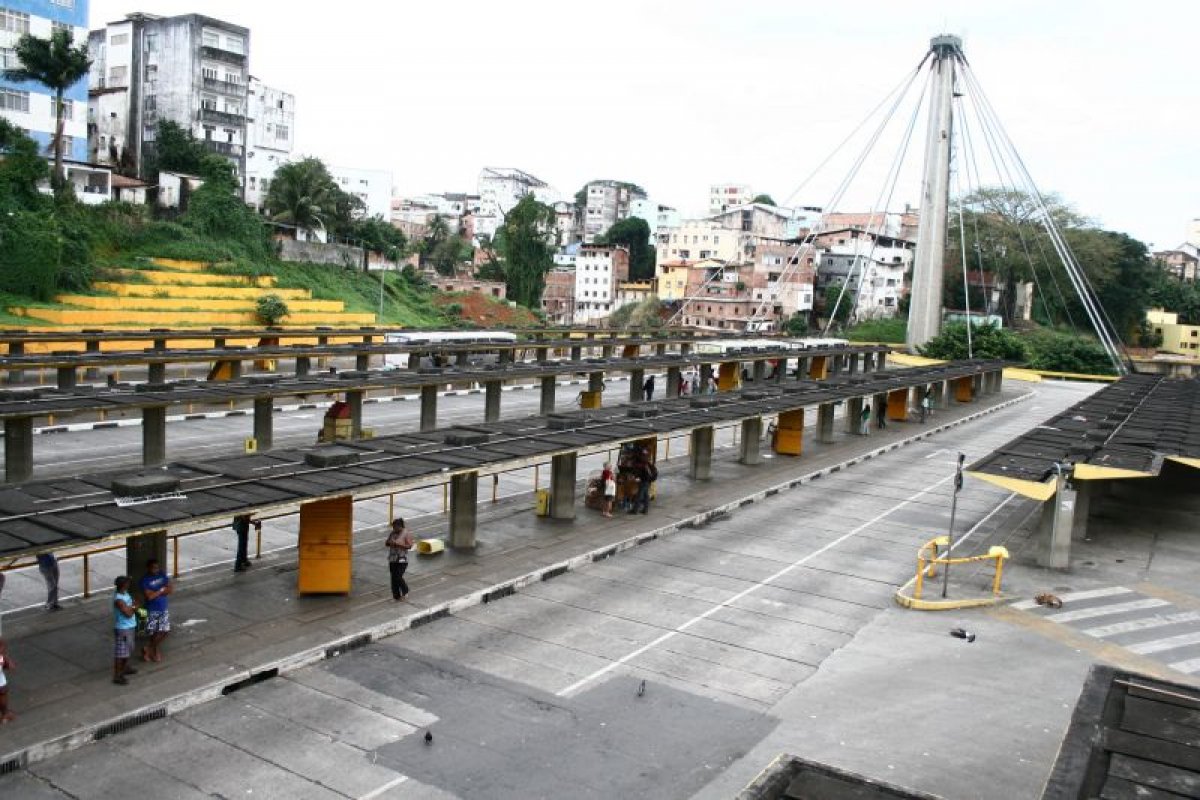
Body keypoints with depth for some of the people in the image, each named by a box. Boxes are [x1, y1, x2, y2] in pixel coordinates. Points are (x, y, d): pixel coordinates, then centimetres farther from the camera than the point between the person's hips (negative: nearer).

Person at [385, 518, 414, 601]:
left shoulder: (406, 534, -9)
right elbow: (386, 543, 15)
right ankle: (396, 595, 17)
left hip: (402, 560, -6)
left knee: (398, 577, -11)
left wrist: (398, 544, -24)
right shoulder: (392, 533, 7)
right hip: (392, 559, 6)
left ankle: (405, 591, 14)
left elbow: (409, 546, -16)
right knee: (393, 578, 6)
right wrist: (389, 543, -9)